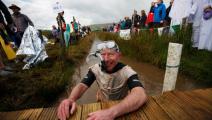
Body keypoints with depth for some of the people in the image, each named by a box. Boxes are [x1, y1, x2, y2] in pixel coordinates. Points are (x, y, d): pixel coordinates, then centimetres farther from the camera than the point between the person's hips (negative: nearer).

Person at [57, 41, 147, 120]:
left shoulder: (127, 71, -22)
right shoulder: (96, 68, -10)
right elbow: (82, 85, -14)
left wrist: (112, 112, -50)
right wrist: (70, 99, -35)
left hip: (122, 109, -1)